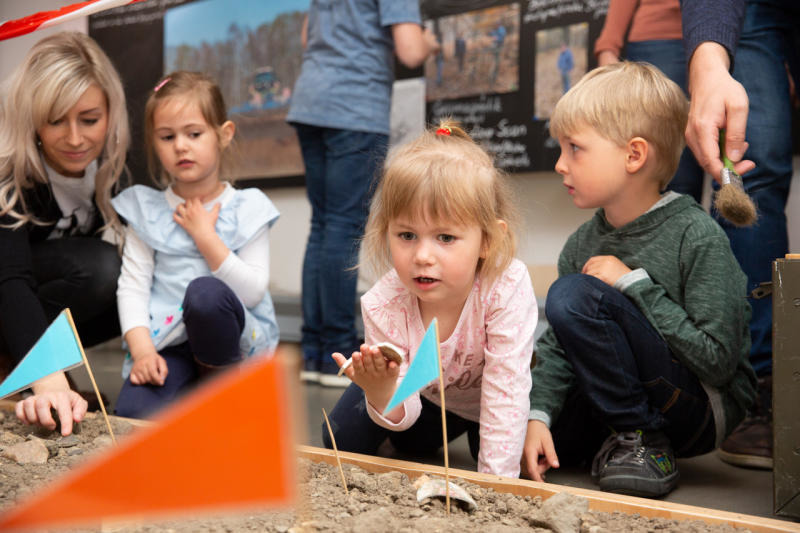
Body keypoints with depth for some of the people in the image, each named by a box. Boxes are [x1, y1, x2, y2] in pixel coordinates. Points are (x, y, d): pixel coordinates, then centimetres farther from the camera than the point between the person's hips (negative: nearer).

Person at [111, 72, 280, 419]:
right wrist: (142, 350, -14)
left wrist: (205, 236, -11)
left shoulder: (247, 208, 2)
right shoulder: (145, 210, 8)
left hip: (227, 339, -1)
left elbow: (253, 292, -7)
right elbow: (132, 286, 0)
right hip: (166, 343, 1)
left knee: (205, 290, -35)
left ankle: (221, 381, -10)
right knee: (132, 414, -28)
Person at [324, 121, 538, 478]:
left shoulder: (507, 288, -41)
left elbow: (505, 390, -35)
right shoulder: (383, 305, -34)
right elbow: (403, 414, -27)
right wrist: (383, 392, -52)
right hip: (425, 395, 1)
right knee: (344, 441, -3)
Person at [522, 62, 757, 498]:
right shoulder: (582, 244, 4)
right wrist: (538, 414, -14)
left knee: (572, 297, -24)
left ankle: (640, 440, -12)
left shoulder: (697, 236, -16)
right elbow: (557, 347, 2)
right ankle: (622, 435, 11)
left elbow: (719, 360, -20)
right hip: (612, 400, 7)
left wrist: (635, 284, -21)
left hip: (703, 411, -7)